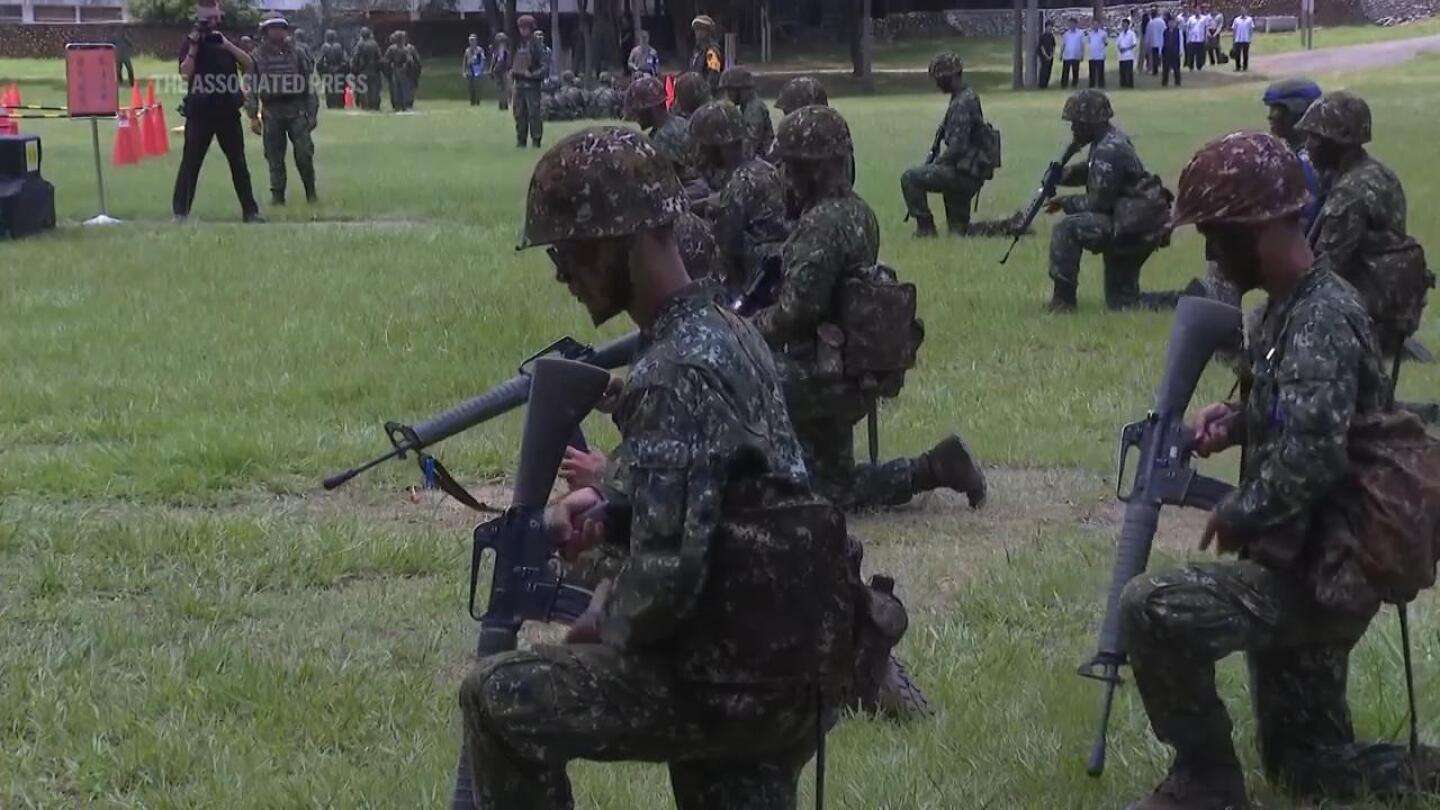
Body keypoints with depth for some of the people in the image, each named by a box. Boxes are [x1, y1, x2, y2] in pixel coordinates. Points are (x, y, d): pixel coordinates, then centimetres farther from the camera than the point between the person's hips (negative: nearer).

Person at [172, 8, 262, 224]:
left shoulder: (227, 42, 11)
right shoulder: (190, 42, 2)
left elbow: (248, 64, -2)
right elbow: (185, 74, -10)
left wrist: (227, 45, -12)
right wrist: (194, 47, -17)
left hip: (228, 112, 3)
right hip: (199, 113, -3)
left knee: (238, 163, 5)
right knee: (190, 163, -2)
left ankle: (250, 211, 9)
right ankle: (180, 211, 2)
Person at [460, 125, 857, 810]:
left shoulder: (675, 374, -23)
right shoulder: (729, 332, 8)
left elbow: (666, 573, -28)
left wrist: (607, 623, -8)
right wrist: (607, 501, 8)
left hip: (734, 681, -9)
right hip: (784, 662, 9)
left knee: (495, 698, -3)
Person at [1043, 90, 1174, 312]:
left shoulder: (1108, 151, -20)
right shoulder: (1111, 138, 10)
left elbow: (1098, 203, -20)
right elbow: (1089, 172, 24)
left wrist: (1064, 202, -5)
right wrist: (1060, 174, 4)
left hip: (1134, 226, -11)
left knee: (1065, 231, -17)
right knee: (1120, 300, 15)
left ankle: (1062, 302, -10)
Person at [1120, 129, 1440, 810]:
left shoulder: (1322, 321, -23)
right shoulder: (1289, 308, 7)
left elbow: (1311, 459, -34)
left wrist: (1238, 514, -19)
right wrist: (1240, 420, 4)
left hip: (1317, 579, -10)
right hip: (1306, 570, 10)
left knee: (1150, 607, -22)